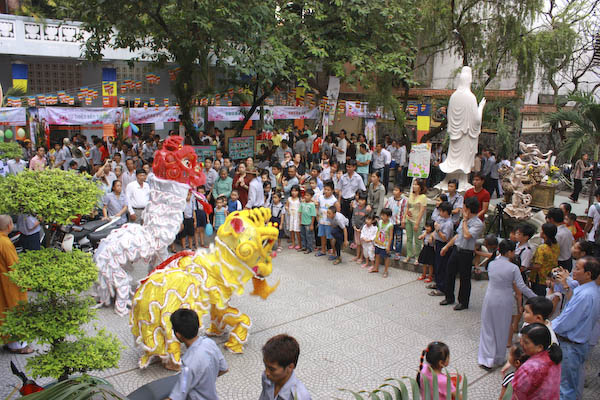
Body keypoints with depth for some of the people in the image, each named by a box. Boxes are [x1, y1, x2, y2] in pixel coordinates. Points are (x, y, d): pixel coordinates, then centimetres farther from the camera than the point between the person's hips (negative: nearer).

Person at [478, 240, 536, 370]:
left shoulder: (491, 264, -3)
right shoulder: (513, 268, -13)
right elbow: (522, 287, -13)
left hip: (490, 299, 2)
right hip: (505, 301, -2)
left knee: (488, 329, 11)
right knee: (502, 330, 13)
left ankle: (486, 359, 10)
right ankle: (499, 359, 26)